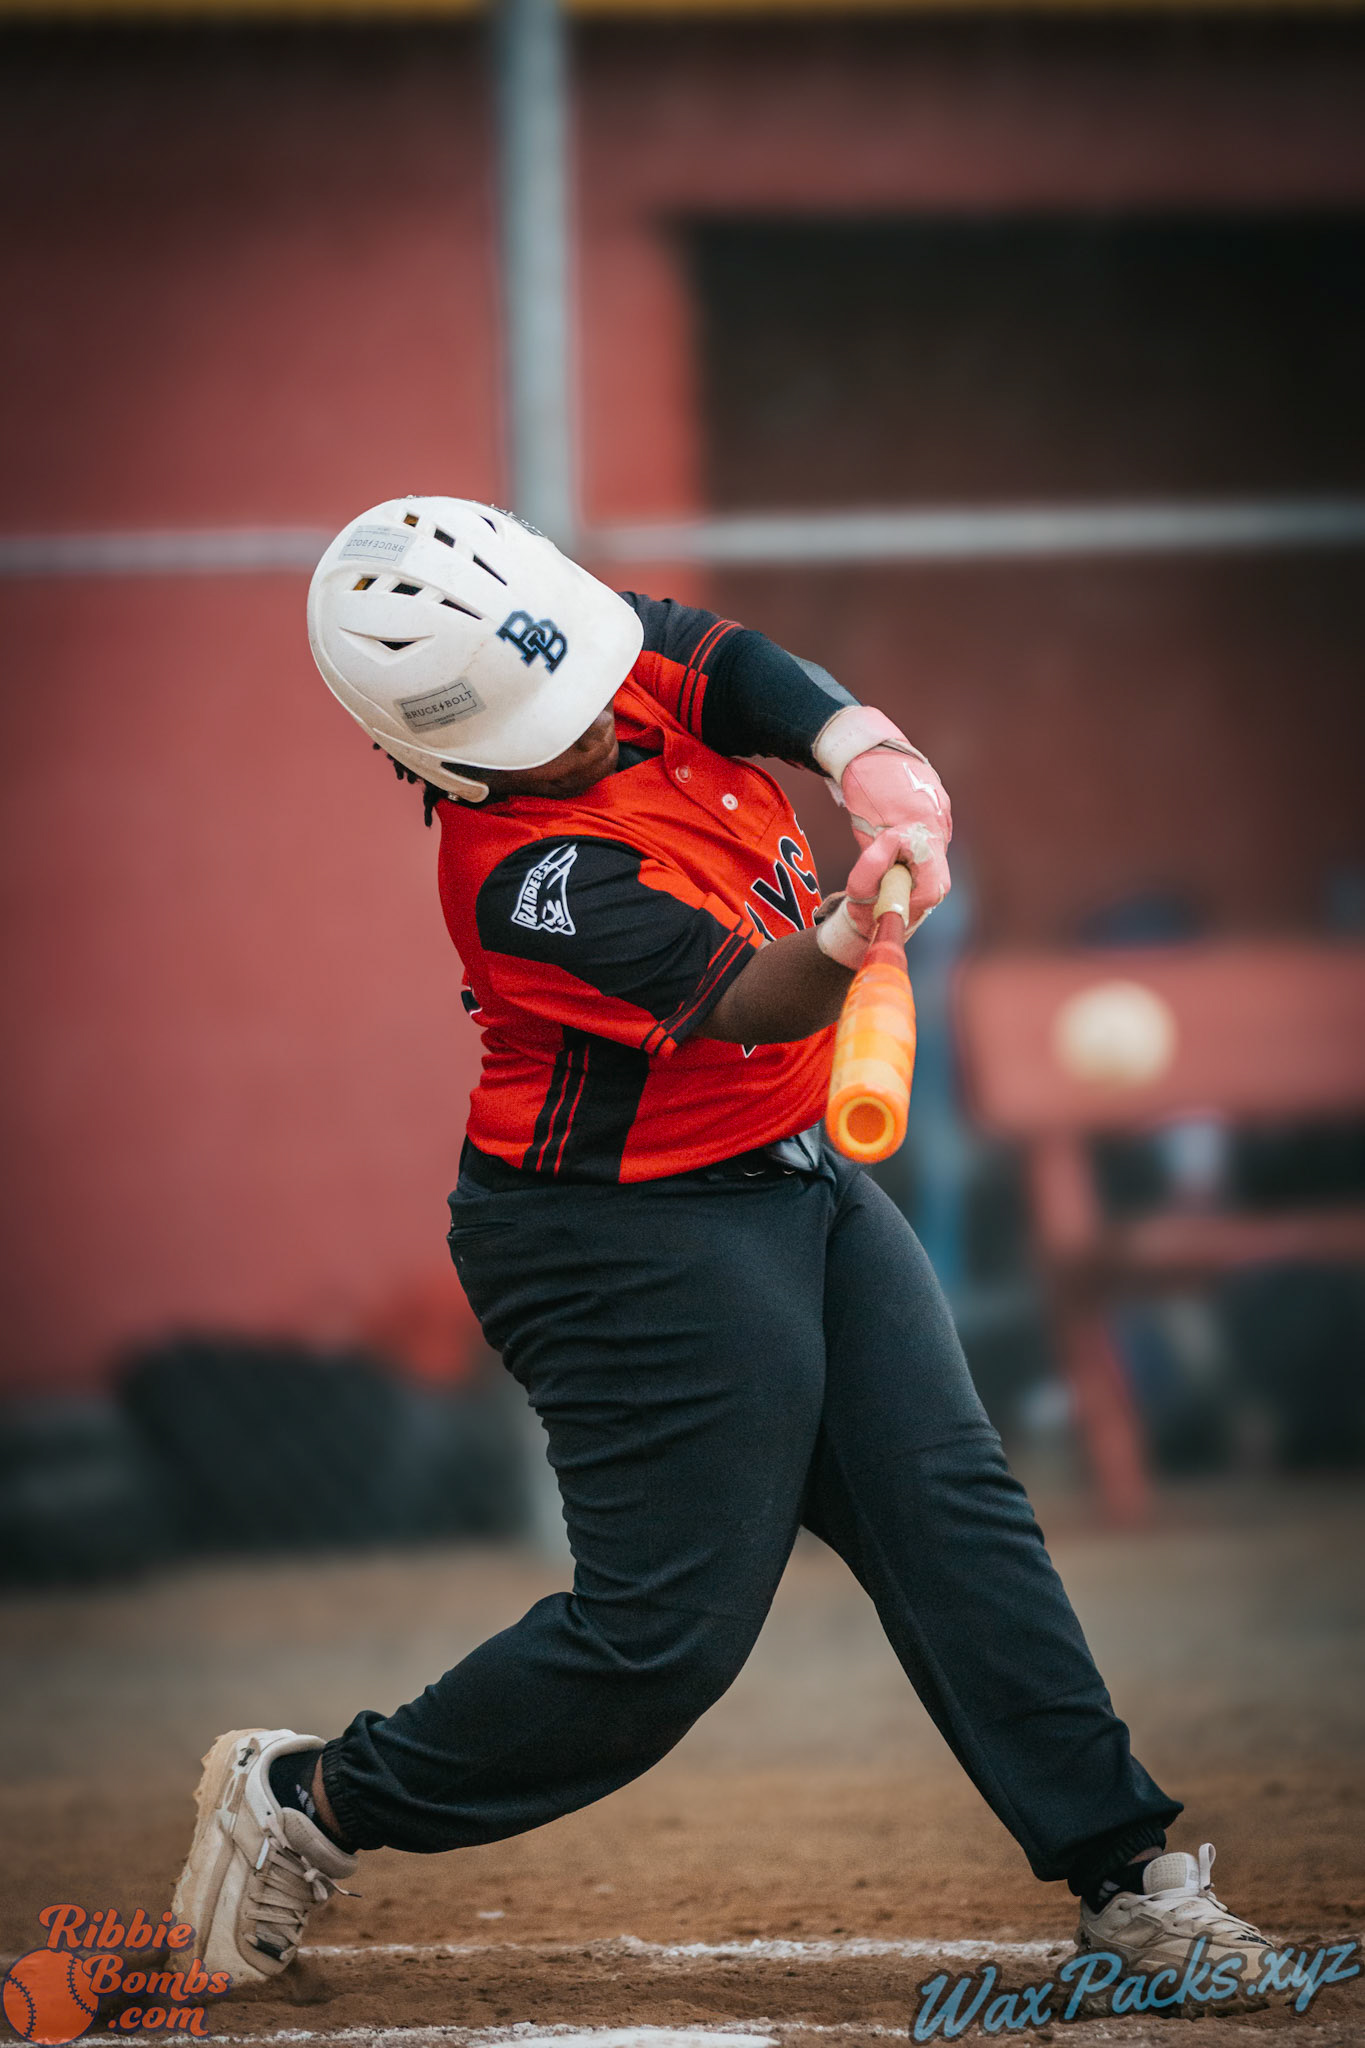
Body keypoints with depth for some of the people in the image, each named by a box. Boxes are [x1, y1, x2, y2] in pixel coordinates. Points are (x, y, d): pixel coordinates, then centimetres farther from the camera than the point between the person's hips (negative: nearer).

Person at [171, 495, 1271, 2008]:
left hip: (797, 1186, 9)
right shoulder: (536, 880, -29)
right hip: (630, 1241, -9)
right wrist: (840, 944, -60)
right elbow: (746, 1005, -37)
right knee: (665, 1627, -6)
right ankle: (307, 1802, 10)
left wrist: (868, 758, -34)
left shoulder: (632, 654, -6)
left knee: (954, 1518, 4)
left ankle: (1124, 1877, 8)